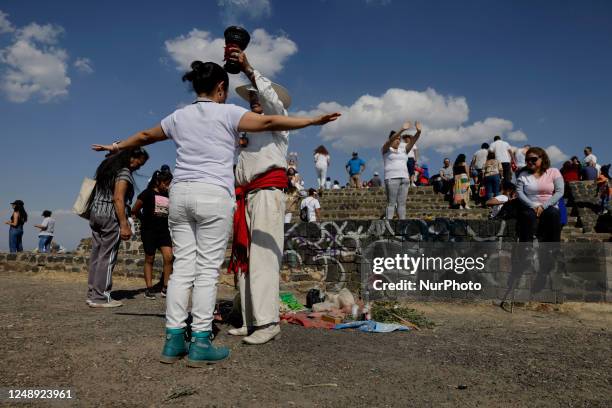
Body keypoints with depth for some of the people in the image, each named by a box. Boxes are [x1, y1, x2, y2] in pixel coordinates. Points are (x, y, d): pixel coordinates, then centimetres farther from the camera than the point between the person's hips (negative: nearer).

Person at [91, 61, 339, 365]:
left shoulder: (179, 116, 16)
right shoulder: (227, 113, 2)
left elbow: (144, 136, 29)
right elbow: (269, 122, -8)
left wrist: (117, 147, 47)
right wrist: (313, 121, -5)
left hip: (180, 193, 5)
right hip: (213, 195, -5)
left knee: (182, 267, 7)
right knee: (207, 269, -2)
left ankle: (173, 340, 10)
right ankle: (200, 343, 1)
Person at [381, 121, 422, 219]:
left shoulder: (403, 150, 19)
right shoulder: (386, 149, 5)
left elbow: (413, 141, 5)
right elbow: (391, 139, -14)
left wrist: (418, 132, -13)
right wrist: (402, 130, -26)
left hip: (404, 178, 5)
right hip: (391, 178, -5)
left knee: (402, 203, 3)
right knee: (391, 203, -8)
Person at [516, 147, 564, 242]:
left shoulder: (553, 172, 8)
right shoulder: (523, 175, 11)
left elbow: (559, 192, -2)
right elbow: (519, 193, 0)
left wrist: (544, 206, -15)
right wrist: (533, 206, -16)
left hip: (549, 208, 0)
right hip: (530, 208, 0)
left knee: (554, 214, -34)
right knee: (528, 215, -34)